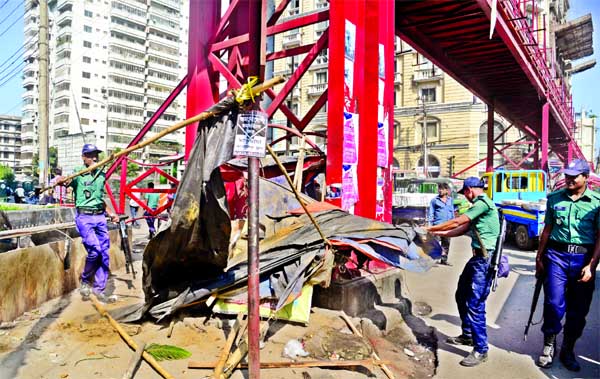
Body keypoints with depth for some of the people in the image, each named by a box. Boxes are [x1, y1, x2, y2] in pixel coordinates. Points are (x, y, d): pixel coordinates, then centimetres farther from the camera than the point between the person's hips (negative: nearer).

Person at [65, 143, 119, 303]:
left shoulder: (101, 175, 14)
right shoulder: (78, 174, -1)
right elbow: (67, 182, -20)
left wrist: (110, 213, 15)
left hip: (100, 217, 5)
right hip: (84, 216, -5)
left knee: (105, 254, 1)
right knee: (95, 249, -18)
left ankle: (99, 290, 12)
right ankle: (85, 281, 7)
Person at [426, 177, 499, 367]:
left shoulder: (483, 203, -15)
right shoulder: (481, 204, 18)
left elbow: (457, 222, -16)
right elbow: (464, 229, 19)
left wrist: (431, 229, -6)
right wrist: (440, 233, 16)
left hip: (485, 259, -11)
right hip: (478, 258, 11)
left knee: (474, 303, -8)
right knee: (462, 295, 18)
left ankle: (480, 350, 2)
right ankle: (468, 335, 33)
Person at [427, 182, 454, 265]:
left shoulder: (450, 200, 13)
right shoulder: (434, 200, 1)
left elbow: (452, 212, 19)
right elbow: (431, 213, 3)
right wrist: (430, 224, -3)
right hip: (438, 224, -4)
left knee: (446, 243, 8)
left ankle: (444, 259, 17)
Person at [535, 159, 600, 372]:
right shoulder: (555, 198, 7)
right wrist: (539, 258, 10)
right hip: (556, 254, 0)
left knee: (578, 309, 8)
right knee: (554, 302, -3)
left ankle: (568, 350, 25)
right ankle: (549, 345, 17)